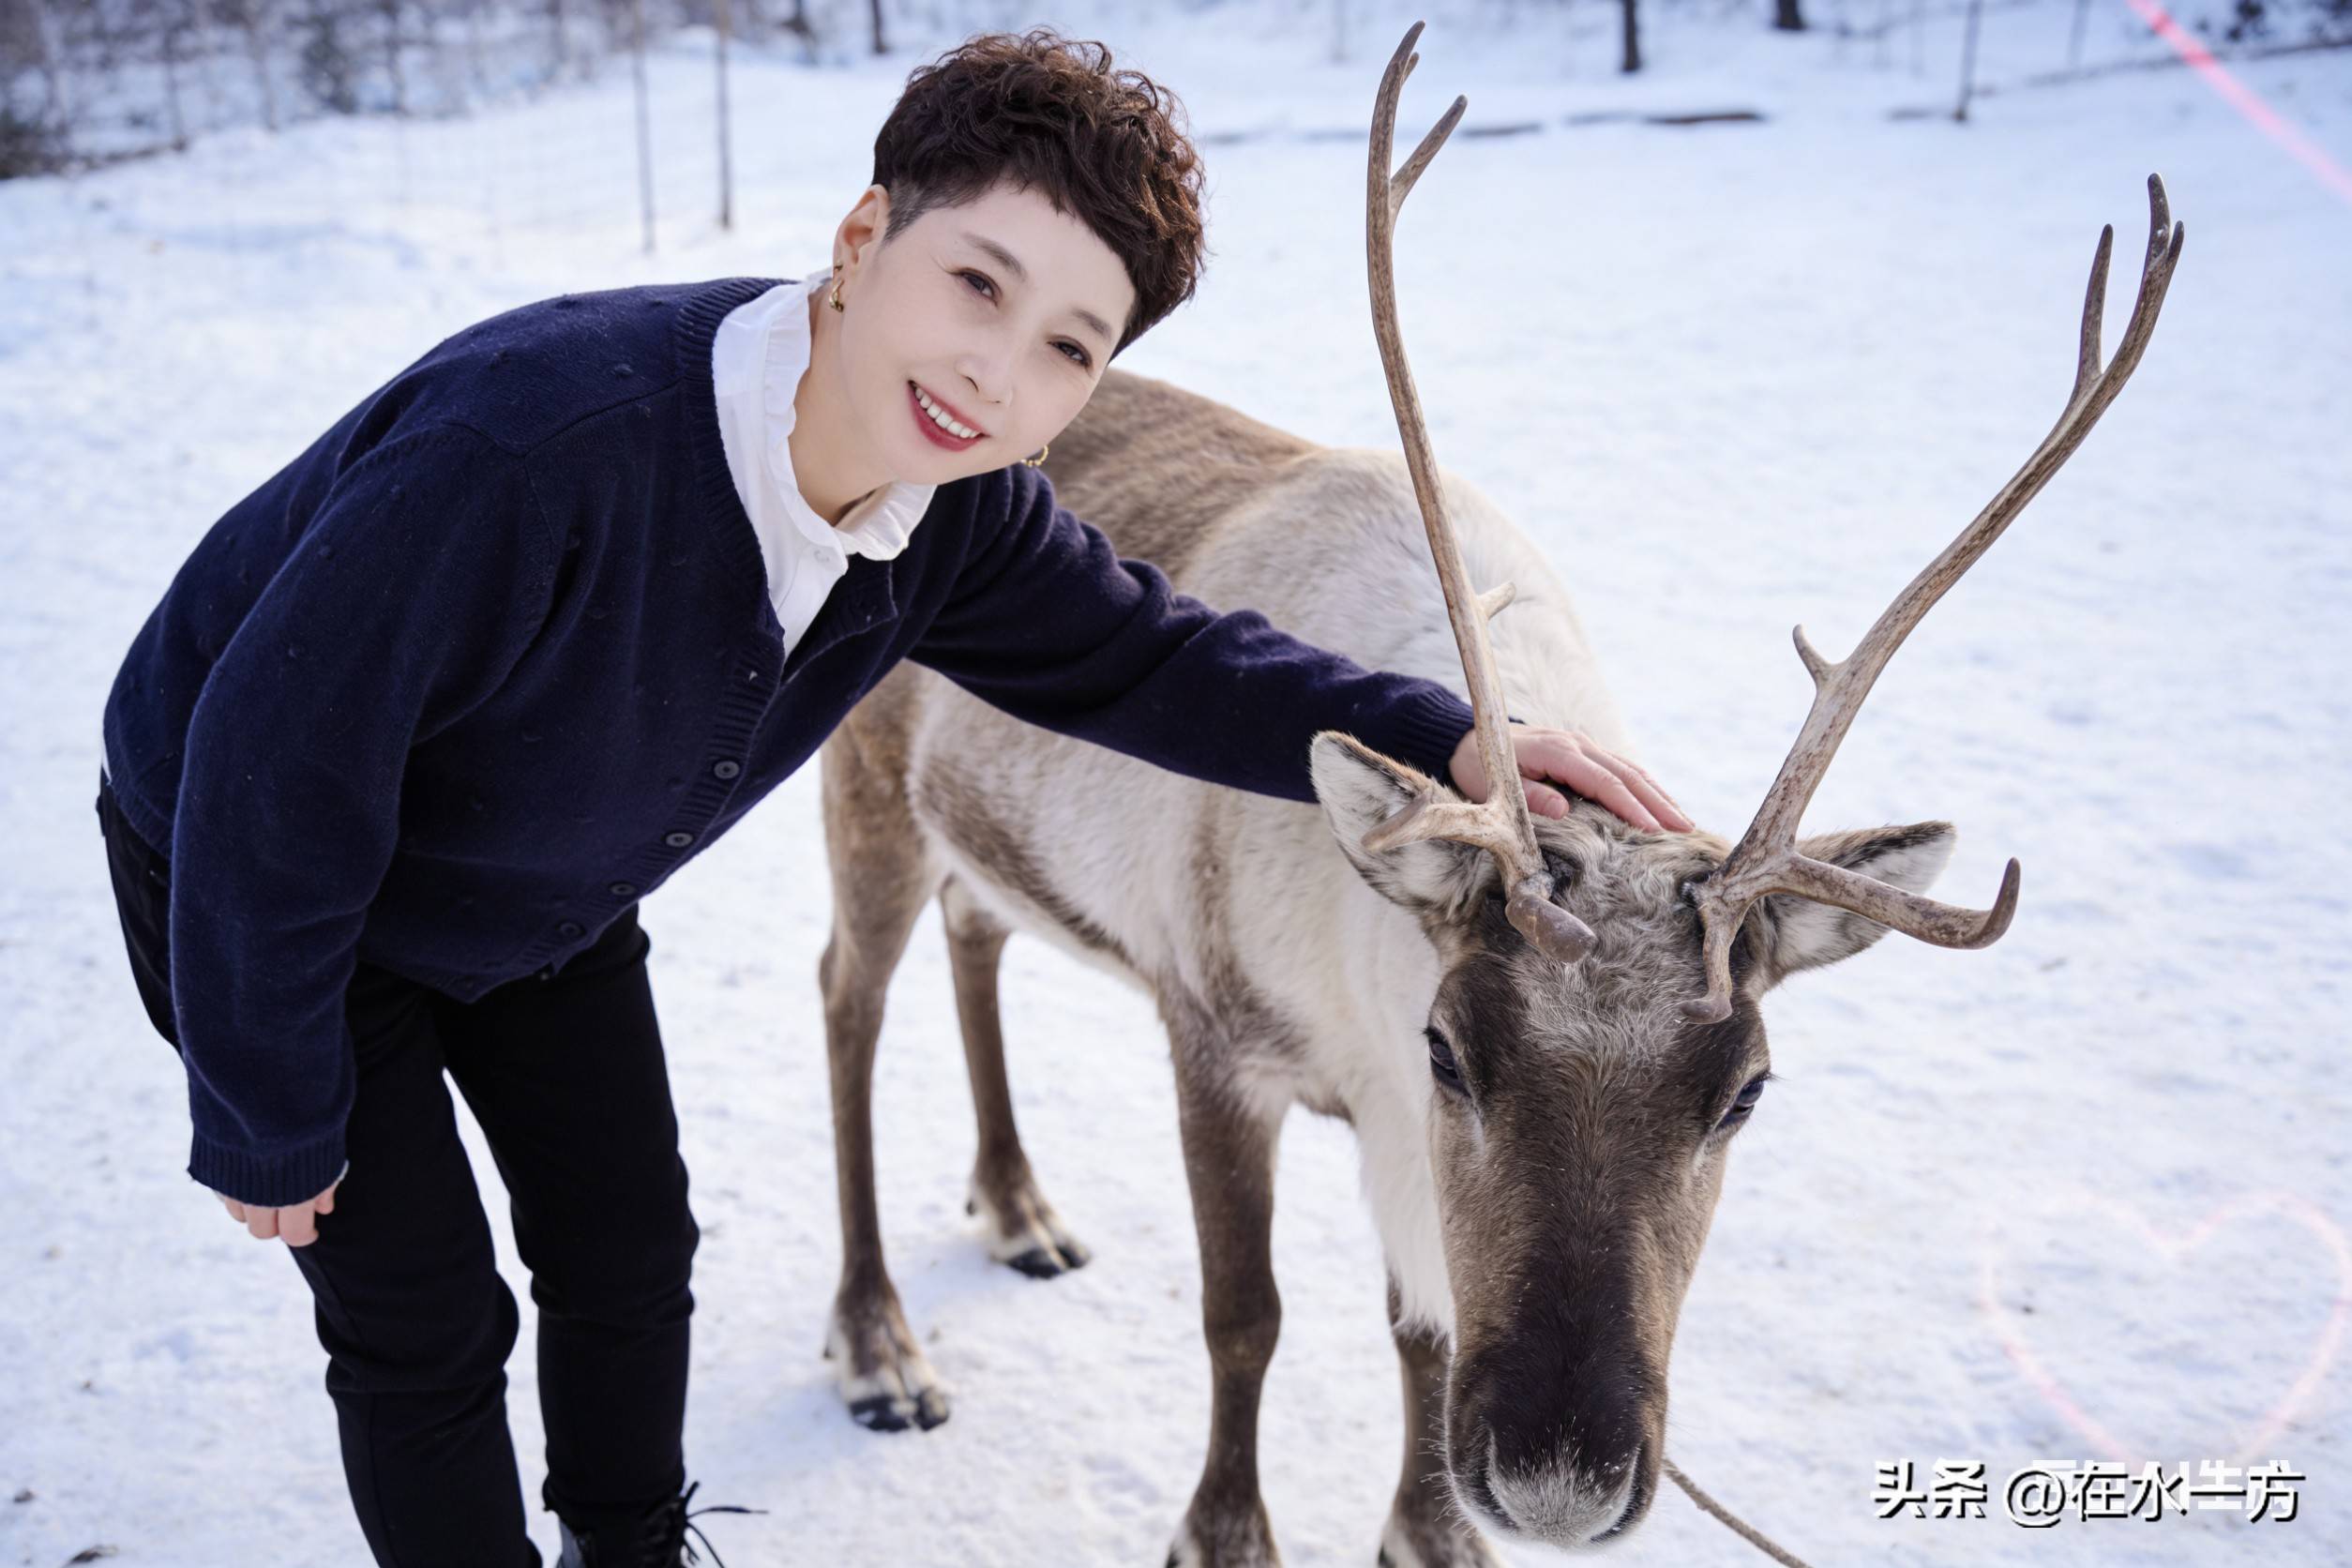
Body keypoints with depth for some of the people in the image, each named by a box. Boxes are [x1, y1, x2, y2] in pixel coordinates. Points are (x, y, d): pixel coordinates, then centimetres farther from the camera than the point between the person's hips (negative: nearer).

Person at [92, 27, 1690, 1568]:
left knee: (630, 1251, 13)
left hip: (546, 901, 6)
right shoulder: (530, 445, -43)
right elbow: (273, 771, -33)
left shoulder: (954, 508, -21)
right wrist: (268, 1125, -20)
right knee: (424, 1320, -2)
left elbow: (1134, 652, -7)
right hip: (256, 872, -5)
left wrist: (1441, 741, -22)